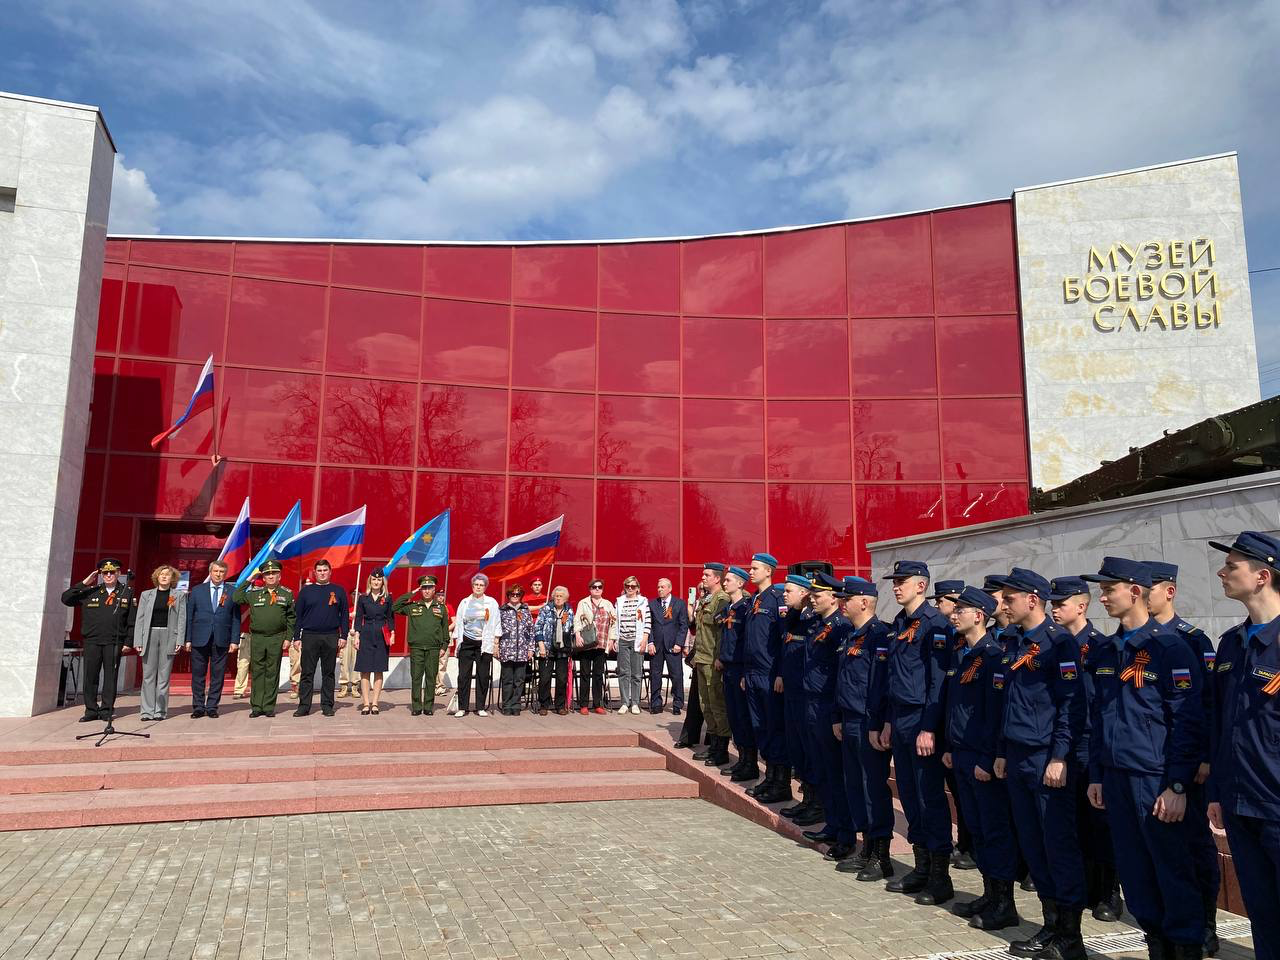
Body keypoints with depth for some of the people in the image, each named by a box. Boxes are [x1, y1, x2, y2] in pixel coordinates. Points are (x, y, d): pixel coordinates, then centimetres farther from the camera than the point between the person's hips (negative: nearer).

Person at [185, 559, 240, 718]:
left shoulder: (232, 592, 6)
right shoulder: (197, 590, 8)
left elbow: (236, 618, 4)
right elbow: (189, 616, 7)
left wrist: (235, 640, -3)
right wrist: (188, 639, 0)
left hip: (221, 640, 0)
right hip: (199, 639, 1)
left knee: (217, 675, 3)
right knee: (198, 675, 4)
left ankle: (212, 707, 12)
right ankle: (198, 707, 14)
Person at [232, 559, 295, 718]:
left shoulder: (287, 594, 5)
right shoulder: (254, 593, 9)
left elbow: (291, 618, 5)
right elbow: (236, 599, 3)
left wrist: (288, 638, -2)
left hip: (277, 639, -2)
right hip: (257, 638, 2)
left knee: (272, 672, 3)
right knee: (257, 672, 5)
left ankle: (269, 707, 9)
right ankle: (256, 707, 12)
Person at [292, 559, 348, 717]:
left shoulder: (338, 591, 6)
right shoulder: (306, 591, 6)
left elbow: (344, 615, 6)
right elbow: (298, 615, 7)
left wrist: (343, 636, 0)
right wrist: (297, 637, 1)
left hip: (331, 637, 0)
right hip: (309, 637, 0)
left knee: (328, 673, 6)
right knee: (307, 673, 2)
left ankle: (327, 705, 12)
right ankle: (304, 705, 7)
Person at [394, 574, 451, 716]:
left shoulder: (441, 607, 9)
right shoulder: (412, 606, 8)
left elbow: (445, 628, 12)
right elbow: (394, 607, 0)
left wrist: (444, 646, 6)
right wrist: (411, 594, 0)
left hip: (434, 649, 0)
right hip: (416, 647, 0)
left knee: (431, 678, 3)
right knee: (416, 678, 0)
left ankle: (429, 707, 10)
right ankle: (416, 707, 7)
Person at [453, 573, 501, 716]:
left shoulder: (492, 603, 7)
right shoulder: (464, 603, 12)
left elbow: (496, 623, 6)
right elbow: (459, 623, 14)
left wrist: (496, 642, 1)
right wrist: (457, 641, 8)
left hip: (484, 643, -1)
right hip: (466, 642, 1)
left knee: (483, 676, 0)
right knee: (463, 675, -3)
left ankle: (481, 707, 8)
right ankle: (462, 707, 5)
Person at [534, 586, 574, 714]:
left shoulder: (569, 612, 12)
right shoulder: (545, 609, 2)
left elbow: (571, 631, 20)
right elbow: (537, 627, -3)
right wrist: (541, 645, -9)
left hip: (563, 649, 3)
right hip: (547, 648, -3)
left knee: (562, 679, 2)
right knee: (545, 678, -3)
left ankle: (560, 706, 13)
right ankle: (544, 705, 9)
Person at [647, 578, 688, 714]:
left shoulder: (680, 604, 5)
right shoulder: (652, 604, 10)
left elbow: (684, 625, 1)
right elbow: (649, 625, 7)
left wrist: (679, 643, -8)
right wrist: (650, 643, -4)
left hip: (673, 645, -2)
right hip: (656, 645, 2)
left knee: (677, 675, -2)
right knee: (655, 675, 4)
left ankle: (677, 705, 6)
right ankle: (656, 704, 13)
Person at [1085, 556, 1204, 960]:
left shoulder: (1171, 647, -11)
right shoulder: (1107, 653, 10)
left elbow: (1188, 723, -13)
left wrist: (1178, 786, -15)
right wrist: (1096, 776, 12)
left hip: (1156, 781, -6)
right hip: (1116, 778, 6)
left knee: (1173, 871, 5)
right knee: (1133, 870, 13)